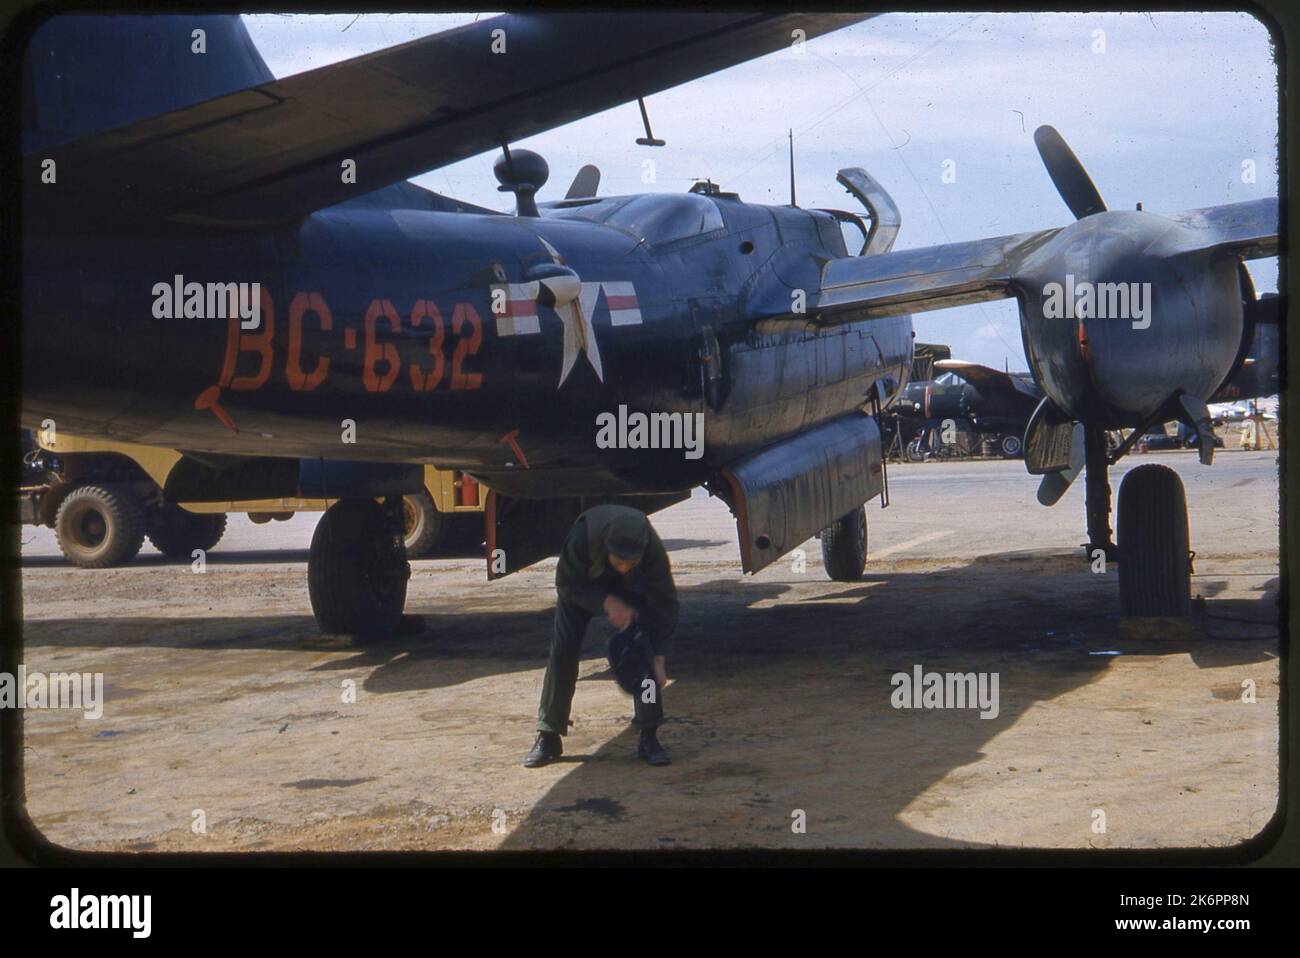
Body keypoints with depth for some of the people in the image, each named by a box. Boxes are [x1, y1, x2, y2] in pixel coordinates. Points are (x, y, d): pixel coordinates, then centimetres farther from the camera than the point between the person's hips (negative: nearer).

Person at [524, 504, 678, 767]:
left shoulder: (653, 551, -38)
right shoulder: (584, 535, -43)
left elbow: (664, 604, -25)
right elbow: (566, 585, -25)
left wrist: (659, 659, -30)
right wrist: (608, 603, -37)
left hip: (632, 588, 0)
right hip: (582, 581, 0)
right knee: (563, 647, -11)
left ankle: (648, 737, -6)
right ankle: (548, 737, 0)